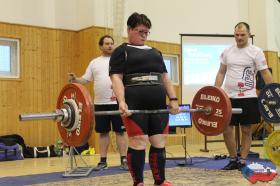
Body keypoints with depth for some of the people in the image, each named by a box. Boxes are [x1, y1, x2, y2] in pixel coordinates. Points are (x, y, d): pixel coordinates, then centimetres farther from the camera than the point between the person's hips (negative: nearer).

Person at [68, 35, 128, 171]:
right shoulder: (94, 62, 13)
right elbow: (85, 79, 9)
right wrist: (75, 80, -11)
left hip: (117, 102, -3)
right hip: (100, 103, 3)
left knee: (120, 131, 0)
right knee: (102, 132, 8)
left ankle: (124, 160, 6)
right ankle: (103, 161, 16)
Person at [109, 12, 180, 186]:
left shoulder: (155, 52, 23)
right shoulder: (122, 51, 5)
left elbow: (165, 77, 20)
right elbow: (116, 78, -6)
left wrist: (173, 99, 8)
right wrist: (121, 102, -21)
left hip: (158, 105, 6)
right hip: (135, 106, -5)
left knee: (159, 144, 6)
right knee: (138, 144, -4)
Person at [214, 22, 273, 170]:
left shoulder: (256, 52, -3)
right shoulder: (227, 52, 8)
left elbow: (265, 73, -5)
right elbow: (221, 73, 13)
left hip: (248, 98, -3)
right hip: (229, 97, 3)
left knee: (246, 130, 4)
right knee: (226, 130, 2)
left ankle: (243, 161, 16)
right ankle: (233, 159, 19)